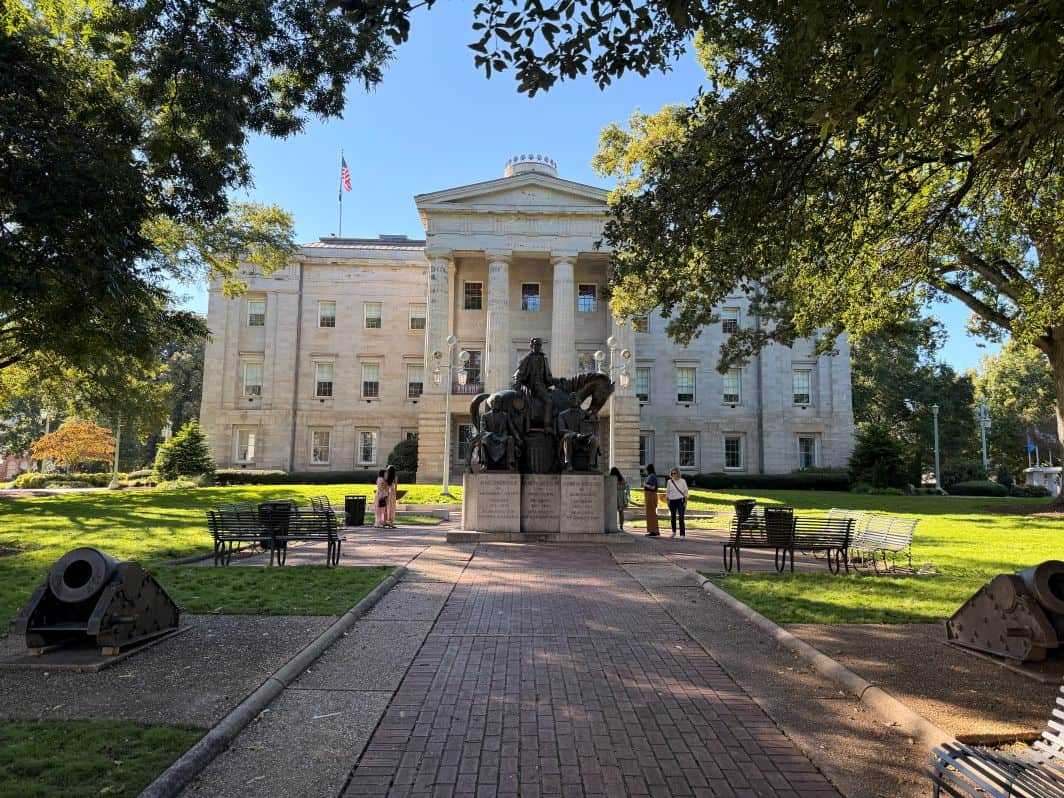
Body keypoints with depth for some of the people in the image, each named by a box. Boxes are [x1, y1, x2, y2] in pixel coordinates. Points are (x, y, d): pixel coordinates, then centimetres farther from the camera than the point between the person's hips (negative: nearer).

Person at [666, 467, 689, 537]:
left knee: (681, 517, -11)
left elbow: (686, 492, 1)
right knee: (672, 517, 12)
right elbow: (667, 492, 12)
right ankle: (674, 532, 30)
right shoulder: (669, 481, 6)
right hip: (672, 501, 3)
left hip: (680, 500, -3)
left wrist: (685, 502, -5)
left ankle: (682, 534, -10)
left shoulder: (682, 481, 0)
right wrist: (667, 501, 5)